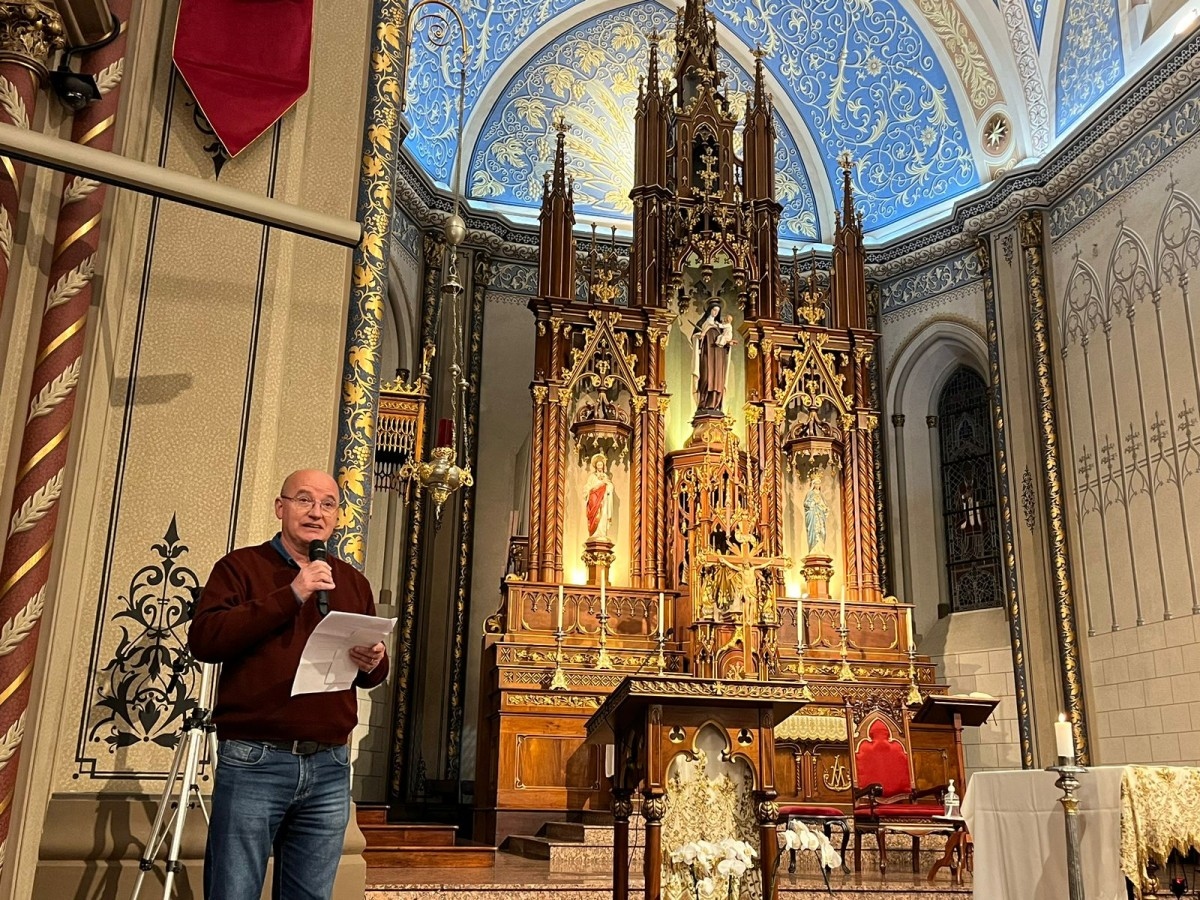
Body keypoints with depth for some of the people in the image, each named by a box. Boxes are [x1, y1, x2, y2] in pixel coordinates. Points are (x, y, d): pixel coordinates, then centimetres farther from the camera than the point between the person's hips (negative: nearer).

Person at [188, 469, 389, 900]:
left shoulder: (353, 582, 17)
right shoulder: (242, 566, 3)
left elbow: (374, 673, 21)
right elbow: (203, 639, -13)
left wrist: (374, 663, -4)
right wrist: (289, 596, -16)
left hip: (330, 768, 4)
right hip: (254, 764, -4)